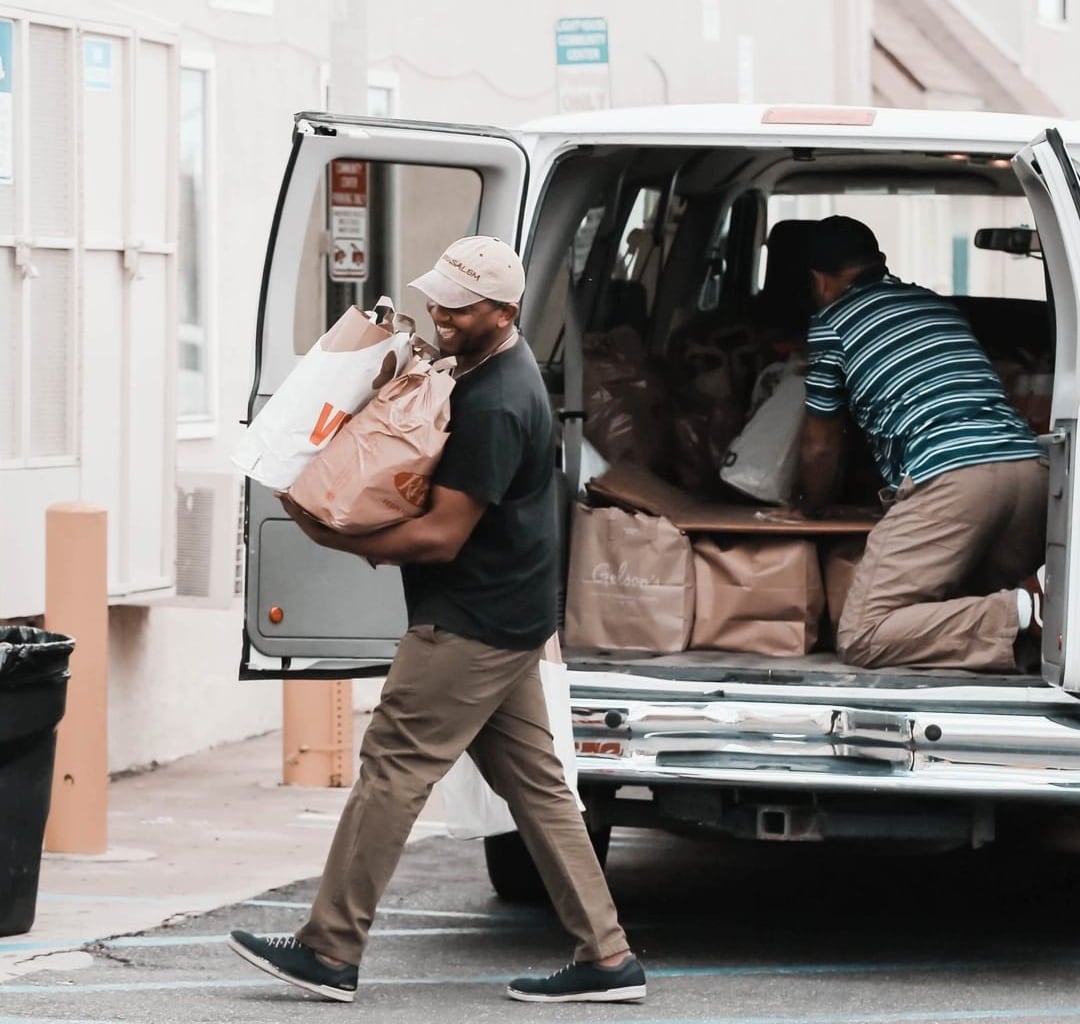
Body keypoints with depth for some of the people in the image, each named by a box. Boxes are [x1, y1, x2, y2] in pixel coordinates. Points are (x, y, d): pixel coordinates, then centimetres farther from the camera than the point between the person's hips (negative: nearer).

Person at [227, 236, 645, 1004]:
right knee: (533, 781, 11)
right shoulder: (498, 366, 10)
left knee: (393, 767, -6)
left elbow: (440, 538, -23)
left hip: (471, 623, -11)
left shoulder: (495, 408, -23)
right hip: (504, 616, 11)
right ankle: (606, 957, 11)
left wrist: (332, 536, -14)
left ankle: (330, 952, -2)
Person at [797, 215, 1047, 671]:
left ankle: (1026, 614, -20)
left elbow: (820, 446, 23)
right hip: (1027, 463, 7)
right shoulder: (937, 303, 31)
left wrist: (812, 507, 43)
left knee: (860, 639, -5)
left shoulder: (831, 322, 14)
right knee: (982, 604, 26)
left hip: (949, 477, -7)